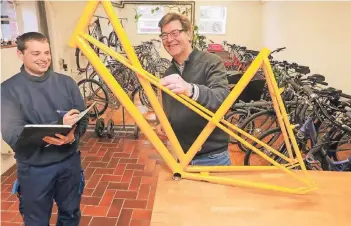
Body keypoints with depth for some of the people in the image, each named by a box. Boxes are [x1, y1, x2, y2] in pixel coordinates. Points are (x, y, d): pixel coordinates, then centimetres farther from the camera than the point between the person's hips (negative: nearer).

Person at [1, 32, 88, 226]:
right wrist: (59, 125, -28)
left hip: (70, 162, 3)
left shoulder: (66, 82, -1)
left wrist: (74, 135, -24)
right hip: (34, 169, -2)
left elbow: (83, 117, -1)